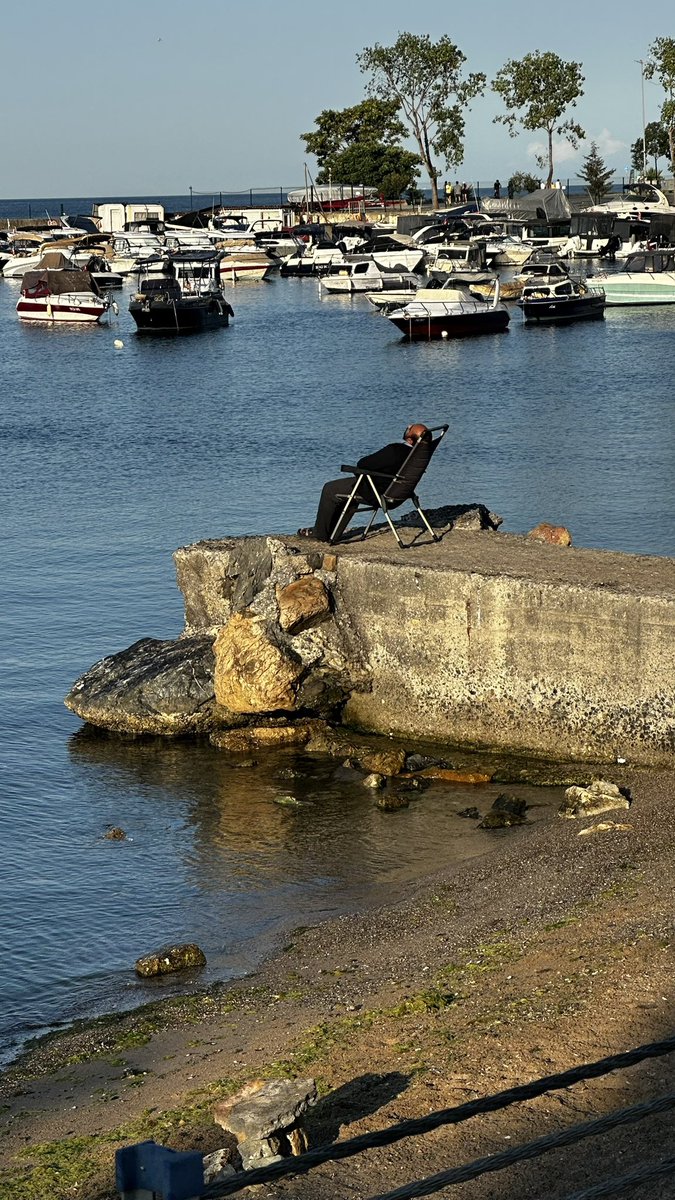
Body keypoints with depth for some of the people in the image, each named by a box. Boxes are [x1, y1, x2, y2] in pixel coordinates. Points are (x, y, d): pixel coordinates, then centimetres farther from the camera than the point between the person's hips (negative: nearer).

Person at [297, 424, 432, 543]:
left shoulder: (395, 450, -34)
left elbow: (363, 464, -24)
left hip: (376, 493, -8)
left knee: (330, 490, 11)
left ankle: (320, 533, 25)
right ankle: (334, 534, 40)